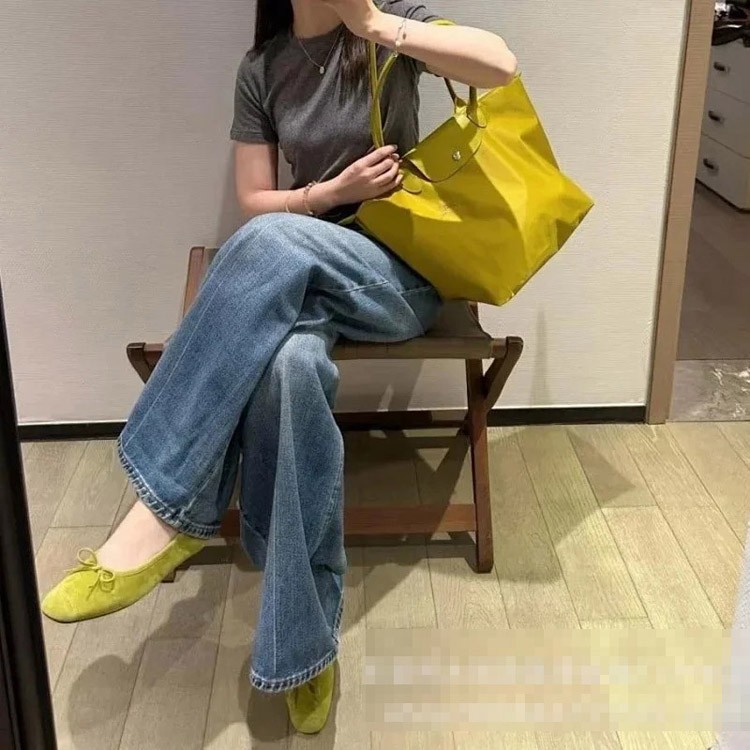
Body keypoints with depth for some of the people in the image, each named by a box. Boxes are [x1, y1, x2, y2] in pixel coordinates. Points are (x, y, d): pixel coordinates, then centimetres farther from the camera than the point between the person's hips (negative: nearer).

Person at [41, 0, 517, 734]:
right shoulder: (262, 68, 10)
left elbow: (500, 65, -16)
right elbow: (254, 200, 9)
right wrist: (331, 193, -9)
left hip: (402, 275, -2)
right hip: (303, 276, 2)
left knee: (272, 243, -36)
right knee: (289, 362, -36)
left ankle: (167, 509, -33)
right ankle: (304, 636, -28)